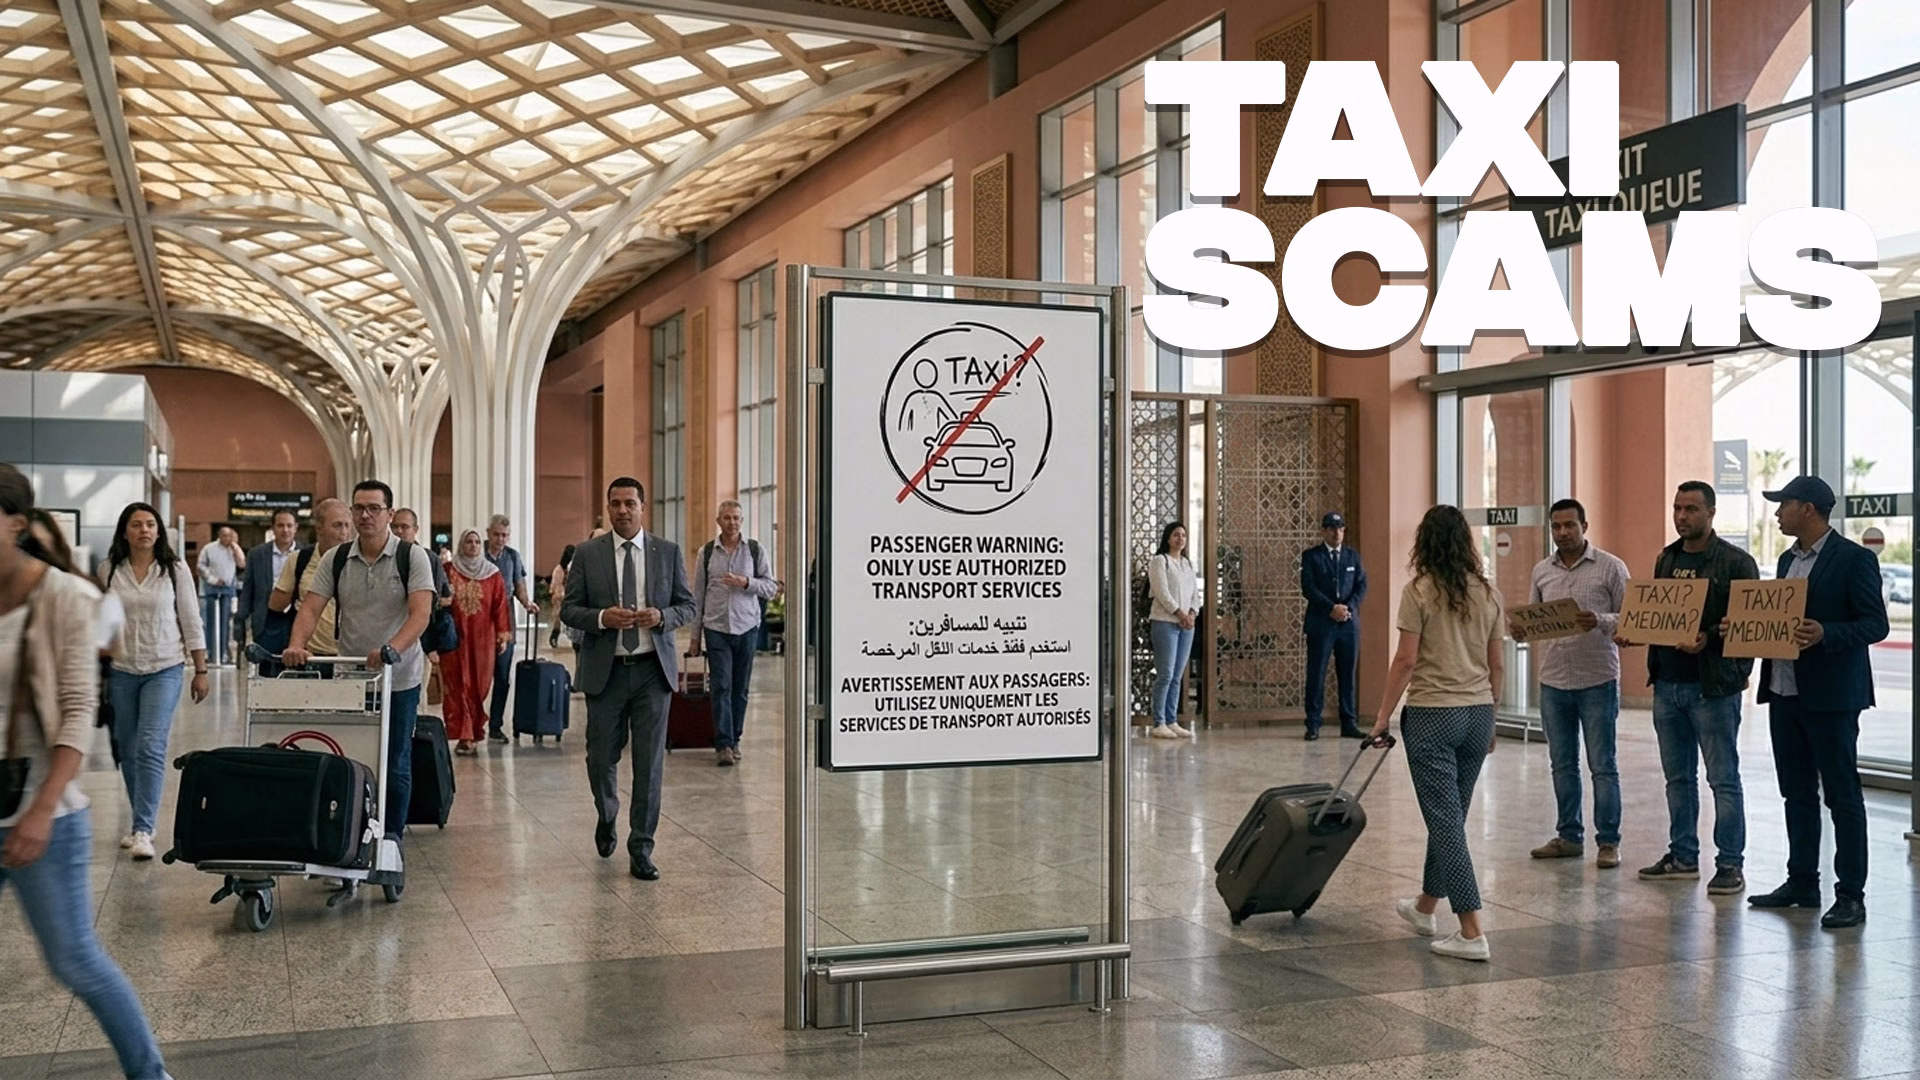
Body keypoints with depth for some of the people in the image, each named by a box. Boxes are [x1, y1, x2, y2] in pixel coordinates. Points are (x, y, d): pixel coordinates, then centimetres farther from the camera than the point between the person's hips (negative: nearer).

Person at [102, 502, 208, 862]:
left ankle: (143, 829, -12)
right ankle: (142, 823, 22)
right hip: (121, 670, 3)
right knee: (128, 751, 9)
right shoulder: (110, 571, 3)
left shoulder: (175, 569, -1)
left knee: (151, 748, -12)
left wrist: (201, 670, 0)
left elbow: (191, 622, 1)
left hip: (164, 669, -2)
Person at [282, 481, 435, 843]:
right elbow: (310, 608, -3)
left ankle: (390, 837, 17)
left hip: (399, 678, -2)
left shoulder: (412, 556, -6)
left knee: (395, 763, 6)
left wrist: (391, 650, -34)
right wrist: (297, 645, -23)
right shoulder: (335, 559, 4)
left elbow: (420, 613, -17)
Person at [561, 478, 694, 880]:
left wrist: (662, 616, -13)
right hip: (605, 670, 0)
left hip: (652, 669, 0)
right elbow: (569, 609, 2)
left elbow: (687, 605, 8)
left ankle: (641, 851, 8)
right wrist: (602, 617, -17)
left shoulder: (668, 552, 5)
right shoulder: (587, 554, 3)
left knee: (649, 763, -1)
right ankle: (607, 818, 39)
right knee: (601, 758, 8)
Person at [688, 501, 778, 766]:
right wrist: (695, 635, 6)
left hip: (747, 627, 1)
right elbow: (698, 594, 8)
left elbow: (770, 587, 5)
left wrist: (746, 582, -14)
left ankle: (734, 741, 17)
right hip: (716, 628, -1)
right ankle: (723, 745, -9)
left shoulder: (755, 550, 5)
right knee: (721, 687, -7)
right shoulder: (707, 552, 6)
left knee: (740, 688, 7)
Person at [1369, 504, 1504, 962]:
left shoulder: (1419, 591, -10)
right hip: (1478, 713, 6)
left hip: (1432, 714, -6)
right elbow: (1495, 665, 10)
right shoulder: (1488, 592, 6)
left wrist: (1383, 716, -5)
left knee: (1445, 820, -3)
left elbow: (1406, 660, -13)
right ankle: (1425, 906, 36)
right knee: (1449, 816, 19)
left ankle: (1472, 934, -6)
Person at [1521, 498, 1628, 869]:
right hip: (1553, 682, 5)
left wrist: (1600, 622, -23)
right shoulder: (1541, 571, 10)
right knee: (1562, 765, 12)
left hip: (1597, 681, -5)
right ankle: (1569, 836, 22)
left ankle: (1608, 842, 9)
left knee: (1603, 765, 1)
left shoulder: (1610, 567, -3)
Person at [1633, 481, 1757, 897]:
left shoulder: (1735, 562, -7)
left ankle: (1730, 864, 7)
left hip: (1713, 686, -6)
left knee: (1723, 779, 1)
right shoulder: (1665, 559, 13)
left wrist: (1709, 639, -23)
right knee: (1678, 777, 13)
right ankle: (1683, 856, 23)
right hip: (1667, 683, 7)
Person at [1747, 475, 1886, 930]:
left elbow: (1875, 624, -13)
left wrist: (1824, 633, -28)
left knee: (1842, 794, -2)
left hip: (1830, 695, -8)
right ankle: (1802, 882, 23)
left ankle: (1851, 895, 3)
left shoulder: (1853, 559, -9)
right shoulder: (1788, 560, 15)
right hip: (1784, 691, 8)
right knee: (1797, 793, 13)